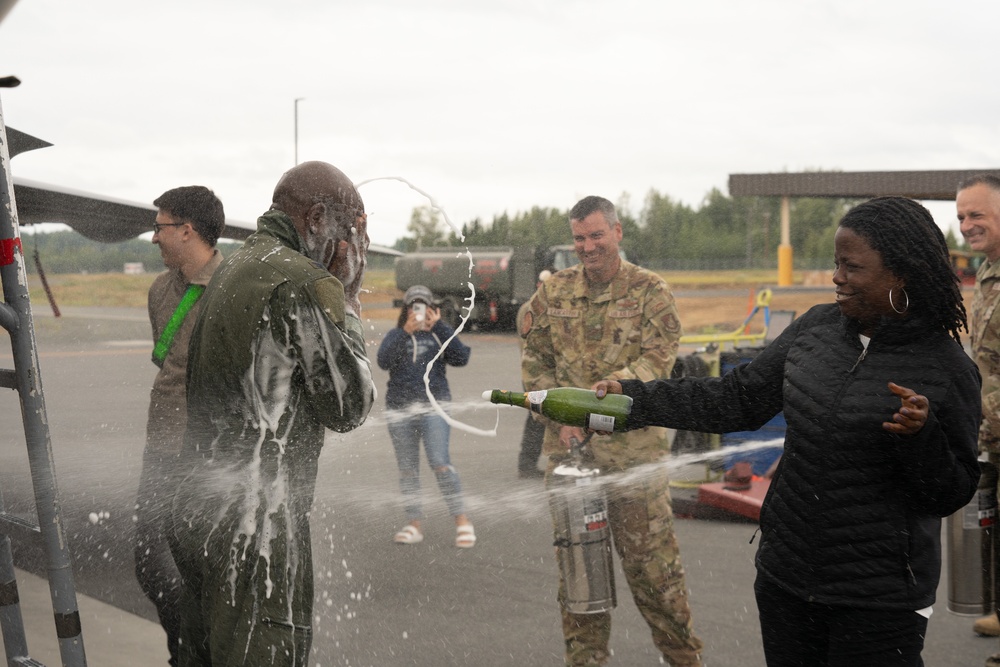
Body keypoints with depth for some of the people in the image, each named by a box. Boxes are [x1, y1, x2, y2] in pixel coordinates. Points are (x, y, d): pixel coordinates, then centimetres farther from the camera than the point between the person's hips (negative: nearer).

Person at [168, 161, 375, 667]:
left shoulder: (228, 272, 14)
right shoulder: (308, 284, -14)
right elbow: (348, 406, -7)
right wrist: (347, 300, 1)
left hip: (196, 509, 9)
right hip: (257, 524, -9)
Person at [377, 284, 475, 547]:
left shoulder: (439, 335, 10)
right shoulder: (395, 335, 10)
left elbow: (461, 358, -7)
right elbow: (383, 361, -9)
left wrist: (439, 326, -11)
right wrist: (405, 333, -18)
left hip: (433, 405, -2)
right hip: (400, 408, 2)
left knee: (440, 462, -16)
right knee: (407, 469, 5)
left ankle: (462, 520, -11)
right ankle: (414, 525, 13)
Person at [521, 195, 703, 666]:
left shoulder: (649, 291, 0)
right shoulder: (553, 293, 9)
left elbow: (657, 360, -10)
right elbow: (534, 362, 9)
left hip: (633, 447, -3)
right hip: (567, 447, 3)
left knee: (652, 562, 0)